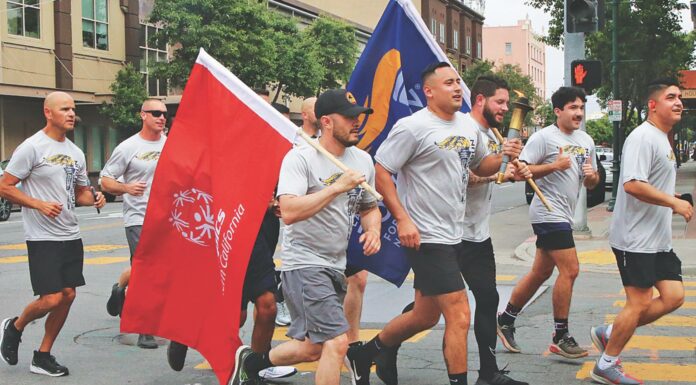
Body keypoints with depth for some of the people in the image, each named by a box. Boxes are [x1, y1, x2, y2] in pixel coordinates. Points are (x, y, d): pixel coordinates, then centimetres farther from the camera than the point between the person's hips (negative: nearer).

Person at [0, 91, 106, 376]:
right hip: (42, 238, -7)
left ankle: (43, 356, 18)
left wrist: (94, 198, -2)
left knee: (68, 295, 5)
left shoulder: (75, 153, 12)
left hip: (71, 236, 7)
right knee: (52, 298, -11)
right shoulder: (31, 147, -10)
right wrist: (39, 204, -20)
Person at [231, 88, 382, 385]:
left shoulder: (363, 160, 8)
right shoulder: (300, 158, -14)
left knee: (312, 348, 15)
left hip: (336, 266, 8)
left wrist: (373, 230, -1)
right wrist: (337, 187, -25)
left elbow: (369, 207, 22)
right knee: (336, 343, -18)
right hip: (305, 263, -8)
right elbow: (289, 212, -26)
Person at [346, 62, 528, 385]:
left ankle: (363, 354, 37)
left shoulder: (468, 126, 10)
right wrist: (402, 218, -20)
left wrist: (504, 157, 0)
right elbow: (381, 172, -13)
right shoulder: (412, 127, -13)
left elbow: (480, 166, 21)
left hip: (454, 236, 9)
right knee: (459, 315, -9)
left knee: (426, 315, 18)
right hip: (426, 238, -9)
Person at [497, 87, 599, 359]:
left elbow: (591, 183, 20)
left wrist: (592, 176, -3)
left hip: (564, 215, 9)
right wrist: (554, 165, -22)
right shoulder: (544, 137, -9)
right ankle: (560, 337, -3)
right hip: (549, 212, -9)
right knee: (570, 270, -12)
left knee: (541, 272, 13)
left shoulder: (586, 141, 14)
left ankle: (506, 320, 25)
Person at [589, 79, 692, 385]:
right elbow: (633, 185, -27)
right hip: (636, 238, -10)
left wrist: (672, 201, 11)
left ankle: (608, 333, 17)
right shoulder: (643, 137, -16)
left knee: (674, 296, 6)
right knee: (640, 303, -4)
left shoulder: (663, 139, 17)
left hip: (658, 239, 10)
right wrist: (674, 203, -22)